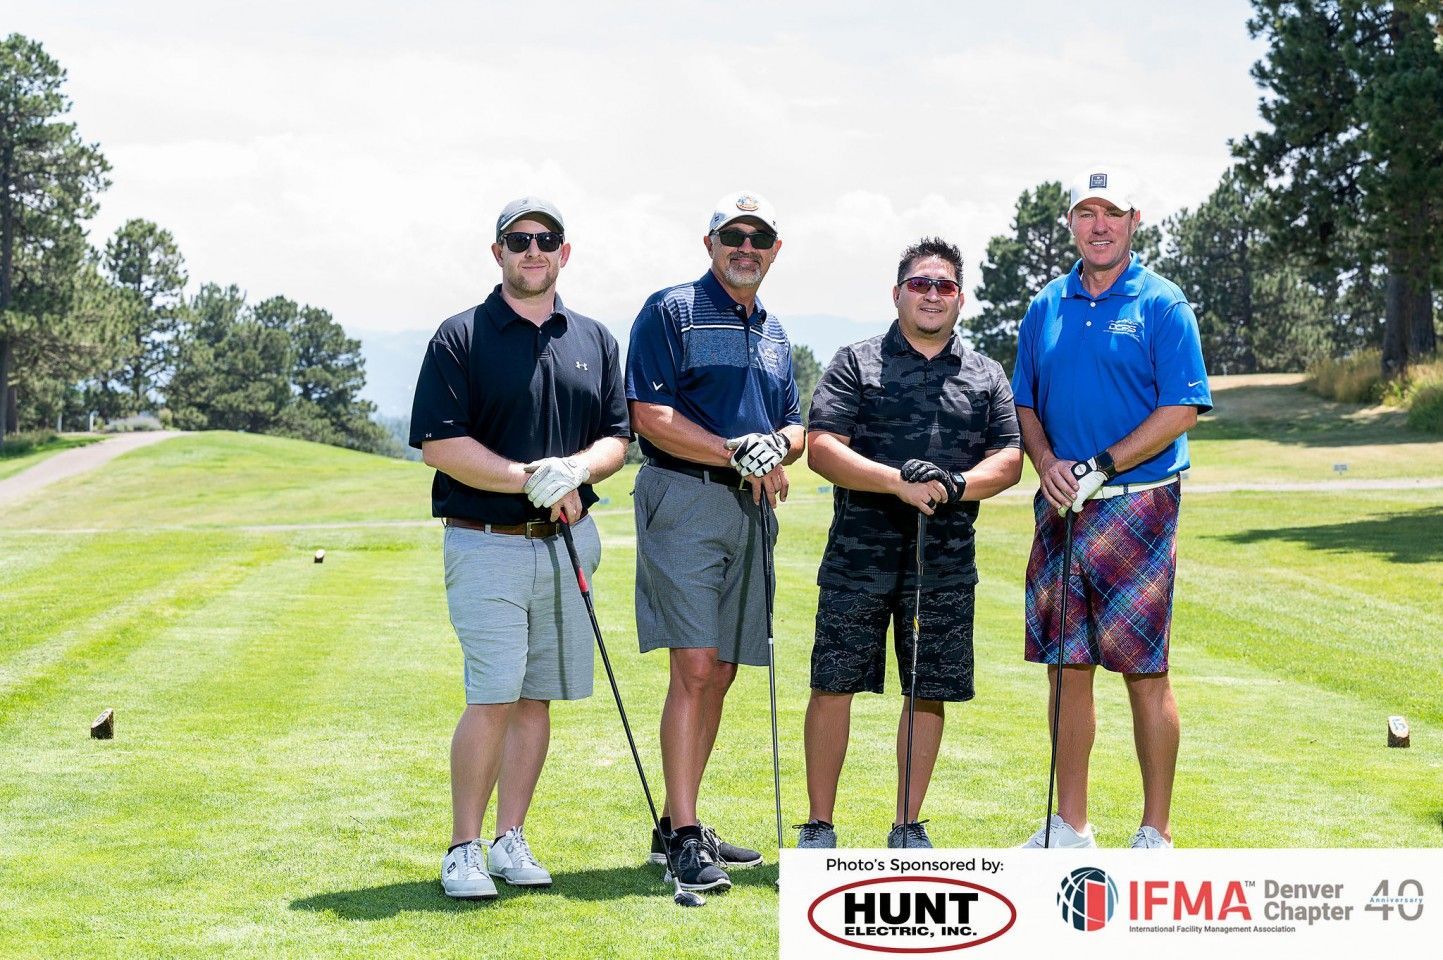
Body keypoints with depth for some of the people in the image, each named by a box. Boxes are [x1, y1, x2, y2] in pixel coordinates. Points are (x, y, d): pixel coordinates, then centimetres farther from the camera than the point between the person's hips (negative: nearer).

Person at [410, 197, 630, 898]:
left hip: (567, 543, 5)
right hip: (486, 544, -5)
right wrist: (530, 479, -16)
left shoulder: (594, 341, 13)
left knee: (538, 696, 7)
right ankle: (464, 848, -1)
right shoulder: (461, 337, -2)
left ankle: (511, 840, 15)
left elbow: (617, 439, 11)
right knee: (494, 697, -11)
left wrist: (574, 469, -11)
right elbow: (439, 444, -9)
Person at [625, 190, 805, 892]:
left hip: (750, 509, 7)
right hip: (685, 499, -7)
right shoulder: (671, 311, -2)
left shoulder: (773, 332, 20)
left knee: (720, 673, 8)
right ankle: (683, 835, -12)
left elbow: (795, 425, 20)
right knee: (695, 668, -14)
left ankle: (679, 826, 16)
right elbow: (651, 417, -11)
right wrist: (736, 453, -17)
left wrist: (778, 447, -4)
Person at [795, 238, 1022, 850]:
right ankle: (818, 828, 6)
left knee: (930, 691, 5)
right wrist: (899, 482, -18)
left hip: (947, 558, 2)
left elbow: (1008, 460, 6)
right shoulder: (855, 363, 5)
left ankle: (907, 827, 17)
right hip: (860, 551, -2)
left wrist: (957, 486, -15)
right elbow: (821, 448, -6)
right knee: (833, 684, -3)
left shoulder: (986, 377, 13)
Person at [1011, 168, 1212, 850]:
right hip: (1060, 509, 5)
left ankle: (1155, 833, 5)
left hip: (1136, 505, -5)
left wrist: (1101, 466, -14)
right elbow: (1024, 403, 16)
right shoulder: (1046, 307, 12)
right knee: (1067, 666, 7)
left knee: (1145, 671, -3)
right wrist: (1048, 465, -4)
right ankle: (1070, 826, 16)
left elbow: (1184, 408, -9)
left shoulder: (1161, 305, -3)